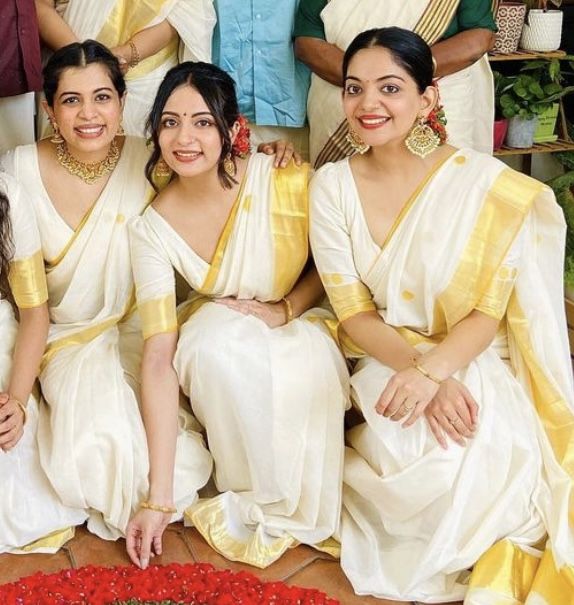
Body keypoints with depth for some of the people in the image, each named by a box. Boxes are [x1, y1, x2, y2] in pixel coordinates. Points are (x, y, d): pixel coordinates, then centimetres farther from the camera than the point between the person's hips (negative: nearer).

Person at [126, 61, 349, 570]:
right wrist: (159, 499, -24)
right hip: (219, 337, 1)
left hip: (300, 325, -1)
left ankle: (300, 505, -7)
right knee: (216, 341, -35)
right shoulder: (153, 228, -17)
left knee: (311, 358, -36)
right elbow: (158, 358, -21)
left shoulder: (288, 182, -22)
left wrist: (285, 308, -21)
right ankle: (256, 502, -12)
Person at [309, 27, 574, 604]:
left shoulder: (486, 184, -11)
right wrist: (416, 368, -22)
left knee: (476, 463, -30)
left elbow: (488, 312, -10)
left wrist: (433, 370, -29)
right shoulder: (332, 185, -2)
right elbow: (354, 314, -4)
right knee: (419, 465, -26)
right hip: (385, 360, 3)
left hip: (473, 363, -2)